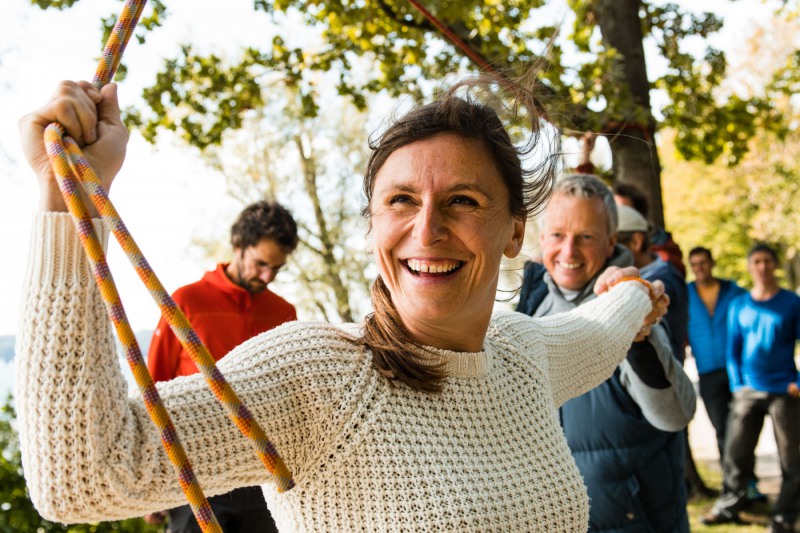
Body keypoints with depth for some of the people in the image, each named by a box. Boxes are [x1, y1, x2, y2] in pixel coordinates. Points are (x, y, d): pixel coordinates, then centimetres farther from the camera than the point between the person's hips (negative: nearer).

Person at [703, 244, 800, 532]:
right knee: (735, 452, 3)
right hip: (749, 390, 2)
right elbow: (733, 349, 10)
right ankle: (728, 507, 15)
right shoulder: (738, 305, 8)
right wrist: (736, 384, 2)